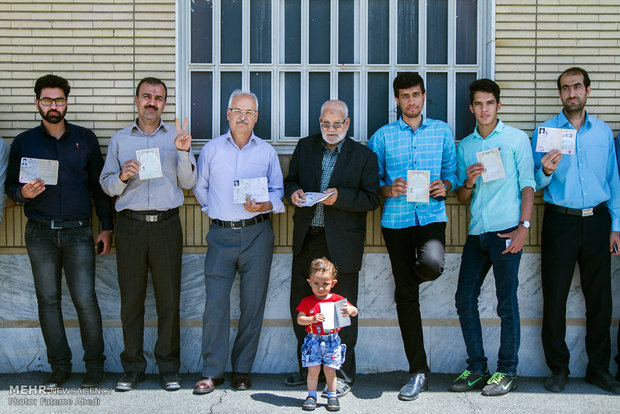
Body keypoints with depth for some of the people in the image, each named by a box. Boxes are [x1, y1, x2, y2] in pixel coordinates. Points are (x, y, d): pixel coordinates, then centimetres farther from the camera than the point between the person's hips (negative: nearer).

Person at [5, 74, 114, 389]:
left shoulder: (85, 139, 7)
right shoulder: (23, 143, 8)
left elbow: (98, 184, 9)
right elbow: (10, 185, 11)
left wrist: (107, 227, 5)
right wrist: (23, 192, -13)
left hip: (78, 232, -1)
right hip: (40, 233, 2)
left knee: (85, 300, -6)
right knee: (48, 300, 6)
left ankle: (94, 364, 10)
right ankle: (59, 366, 18)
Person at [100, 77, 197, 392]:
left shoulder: (176, 137, 10)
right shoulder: (119, 139, 12)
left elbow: (188, 183, 4)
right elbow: (107, 185, 11)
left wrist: (183, 152, -11)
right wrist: (122, 177, -10)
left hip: (166, 224, -1)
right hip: (130, 224, 1)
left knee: (168, 297, 1)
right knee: (131, 297, 4)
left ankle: (169, 367, 12)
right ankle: (133, 367, 14)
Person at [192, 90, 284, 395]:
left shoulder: (267, 152, 7)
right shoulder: (211, 149, 8)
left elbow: (278, 192, 6)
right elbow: (200, 188, 17)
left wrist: (263, 205, -12)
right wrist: (215, 209, 9)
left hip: (256, 234, 0)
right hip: (221, 235, 0)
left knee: (253, 303, 4)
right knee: (215, 303, -6)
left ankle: (243, 369, 16)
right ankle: (212, 372, 4)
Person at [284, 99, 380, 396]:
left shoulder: (364, 156, -2)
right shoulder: (305, 147, 9)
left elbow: (371, 199, -4)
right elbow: (291, 180, 15)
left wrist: (340, 197, -19)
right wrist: (293, 192, -8)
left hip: (342, 243, -4)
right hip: (306, 239, 4)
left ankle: (344, 375, 15)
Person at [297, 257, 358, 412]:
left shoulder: (337, 299, 0)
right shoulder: (307, 301, 0)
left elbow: (355, 311, 1)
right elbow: (299, 319, -4)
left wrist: (350, 310, -23)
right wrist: (313, 319, -22)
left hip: (332, 341, 0)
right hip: (313, 341, 0)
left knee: (330, 370, 4)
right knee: (313, 369, 0)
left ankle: (332, 396, 18)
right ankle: (311, 395, 15)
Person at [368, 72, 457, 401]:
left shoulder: (442, 131, 12)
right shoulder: (382, 136, 8)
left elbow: (451, 171, 14)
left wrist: (445, 185, -7)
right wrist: (387, 189, -11)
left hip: (432, 214, 0)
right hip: (396, 218, 0)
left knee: (433, 263, -32)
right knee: (405, 295, 2)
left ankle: (415, 273, 11)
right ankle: (418, 372, 12)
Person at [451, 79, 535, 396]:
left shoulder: (517, 138, 4)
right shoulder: (464, 146, 15)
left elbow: (528, 184, -1)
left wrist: (523, 227, -11)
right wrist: (468, 182, -6)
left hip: (506, 231, -5)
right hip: (476, 233, 5)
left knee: (507, 304, 0)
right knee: (464, 299, 5)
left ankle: (507, 372, 12)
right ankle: (476, 368, 17)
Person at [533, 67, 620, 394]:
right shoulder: (545, 131, 2)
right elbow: (534, 184, 1)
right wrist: (546, 172, -21)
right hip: (560, 221, -2)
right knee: (555, 297, 1)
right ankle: (558, 368, 14)